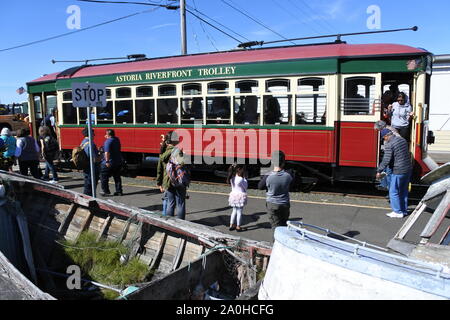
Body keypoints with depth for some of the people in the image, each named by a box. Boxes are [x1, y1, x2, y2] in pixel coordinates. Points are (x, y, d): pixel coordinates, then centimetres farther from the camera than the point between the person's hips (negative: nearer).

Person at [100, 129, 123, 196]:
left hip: (110, 163, -8)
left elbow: (107, 152, -28)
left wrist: (107, 161, -32)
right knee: (117, 177, 14)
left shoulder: (108, 141, -17)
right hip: (119, 162, 8)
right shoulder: (117, 140, 8)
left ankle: (106, 191, 8)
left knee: (104, 177, 7)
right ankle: (119, 191, 15)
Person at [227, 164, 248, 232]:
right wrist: (244, 177, -4)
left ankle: (231, 225, 24)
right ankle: (238, 227, 12)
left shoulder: (232, 178, 0)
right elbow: (246, 186, -8)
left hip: (233, 195, 7)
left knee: (234, 211, 18)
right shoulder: (240, 179, -21)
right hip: (240, 196, -7)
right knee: (239, 212, 4)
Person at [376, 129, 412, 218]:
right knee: (404, 191, 18)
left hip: (398, 171, -9)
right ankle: (404, 210, 26)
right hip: (408, 170, 9)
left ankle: (398, 212, 7)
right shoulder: (403, 140, 9)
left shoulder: (390, 145, -16)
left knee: (393, 192, 2)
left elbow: (386, 160, -18)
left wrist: (379, 171, -10)